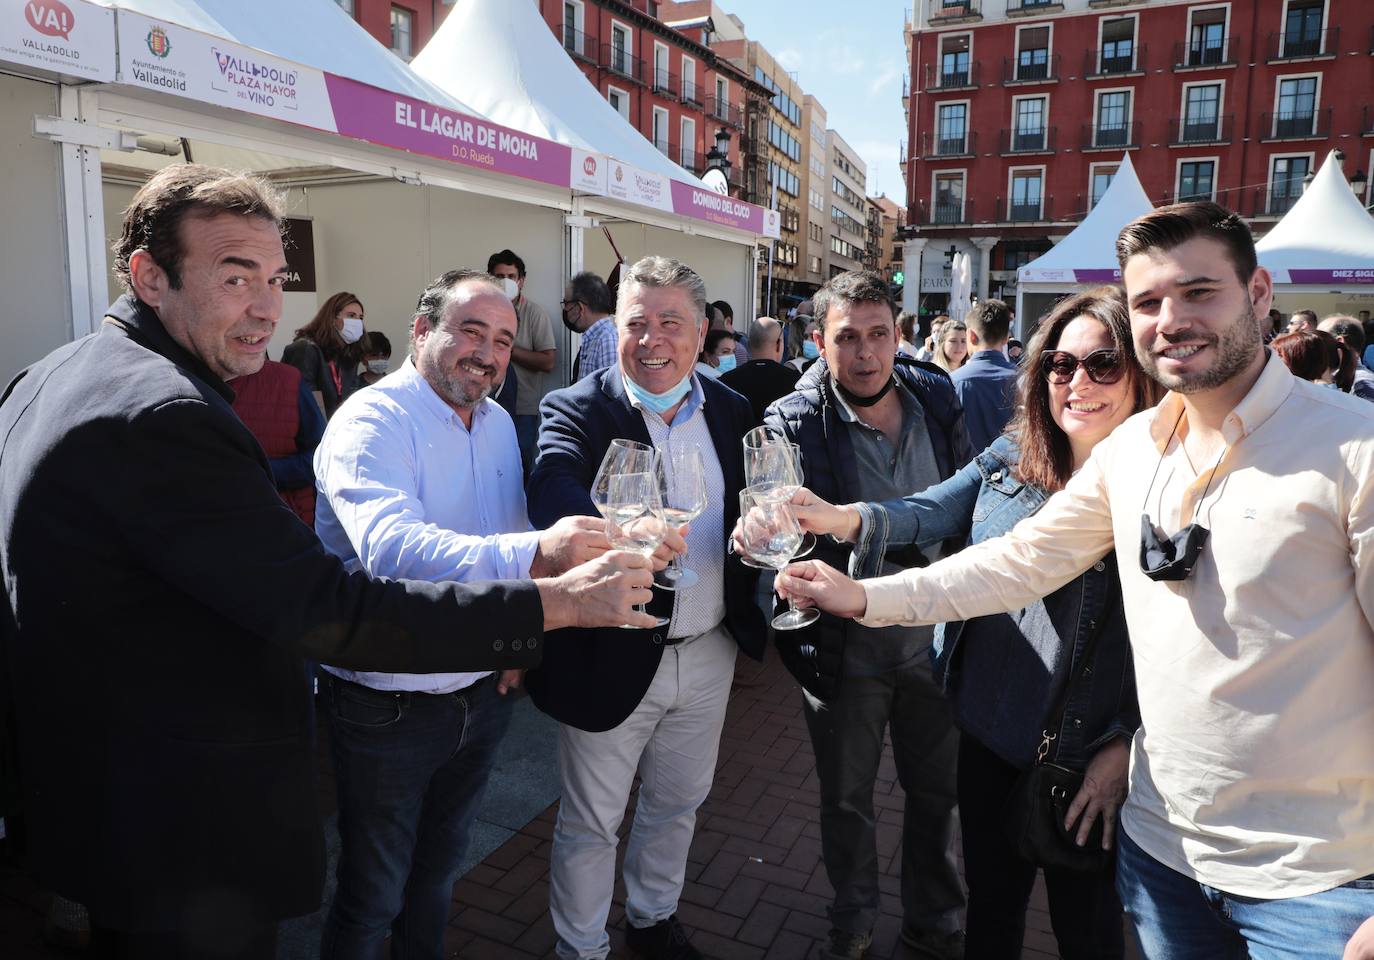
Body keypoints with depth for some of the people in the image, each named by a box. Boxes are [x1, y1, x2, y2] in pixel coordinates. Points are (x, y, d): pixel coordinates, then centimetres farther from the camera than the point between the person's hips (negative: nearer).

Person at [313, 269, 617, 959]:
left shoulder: (498, 422, 5)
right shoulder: (371, 420, -19)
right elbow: (392, 548, -37)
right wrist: (531, 555, -51)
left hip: (481, 691, 6)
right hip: (389, 710, -6)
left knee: (438, 873, 26)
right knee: (374, 898, 12)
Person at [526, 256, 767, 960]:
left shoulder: (731, 411, 2)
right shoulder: (577, 410, -13)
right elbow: (551, 494, -34)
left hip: (708, 654, 5)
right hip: (611, 657, -4)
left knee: (677, 803, 25)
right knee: (589, 824, 14)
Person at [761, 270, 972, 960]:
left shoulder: (939, 402, -4)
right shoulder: (792, 426, -16)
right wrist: (796, 641, -27)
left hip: (935, 639, 3)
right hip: (844, 651, -3)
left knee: (939, 790, 19)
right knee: (847, 798, 17)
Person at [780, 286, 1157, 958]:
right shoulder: (1008, 460, -1)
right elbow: (929, 511, -12)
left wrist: (1124, 748, -15)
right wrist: (846, 518, -31)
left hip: (1086, 753, -3)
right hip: (989, 729, 3)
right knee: (990, 903, 24)